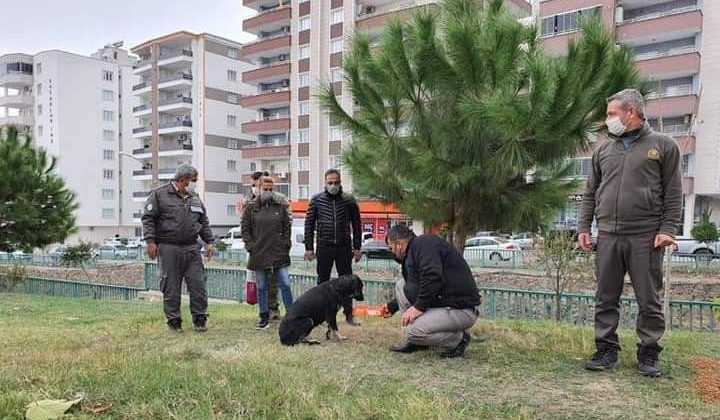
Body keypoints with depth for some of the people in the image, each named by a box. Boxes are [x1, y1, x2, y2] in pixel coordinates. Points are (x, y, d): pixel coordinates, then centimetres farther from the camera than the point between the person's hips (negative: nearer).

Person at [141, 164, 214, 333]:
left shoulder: (195, 198, 15)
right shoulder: (160, 194, -1)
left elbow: (204, 222, 20)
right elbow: (148, 218, -4)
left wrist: (209, 241, 13)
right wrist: (150, 241, -11)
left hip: (192, 249, 4)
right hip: (169, 249, -4)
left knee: (198, 285, 2)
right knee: (171, 288, 3)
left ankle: (200, 319, 13)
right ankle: (174, 321, 15)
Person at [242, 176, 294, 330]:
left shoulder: (281, 206, 4)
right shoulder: (251, 207, 4)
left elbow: (287, 227, 7)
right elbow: (245, 228, 6)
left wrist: (286, 244, -1)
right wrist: (250, 246, -3)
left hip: (279, 253, -1)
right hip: (258, 254, 1)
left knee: (285, 285, 1)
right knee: (261, 287, 9)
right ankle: (264, 317, 19)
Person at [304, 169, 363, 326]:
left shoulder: (349, 200, 2)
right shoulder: (316, 200, 1)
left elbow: (356, 225, 6)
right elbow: (309, 224, 3)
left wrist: (357, 247, 3)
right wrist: (309, 247, -1)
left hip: (344, 247, 0)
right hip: (324, 247, 0)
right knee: (323, 281, 8)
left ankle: (349, 313, 15)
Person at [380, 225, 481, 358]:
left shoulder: (424, 243, -13)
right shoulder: (414, 250, 18)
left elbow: (433, 278, -29)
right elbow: (415, 288, 32)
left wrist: (419, 306, -22)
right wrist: (392, 306, 38)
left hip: (461, 309, -10)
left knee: (413, 331, -25)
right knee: (401, 286, 11)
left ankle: (458, 338, 0)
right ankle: (416, 341, 10)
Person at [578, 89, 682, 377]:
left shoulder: (663, 146, 5)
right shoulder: (603, 150, 16)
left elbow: (673, 193, 1)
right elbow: (590, 193, 16)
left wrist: (668, 229, -9)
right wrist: (584, 227, 8)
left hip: (646, 237, -3)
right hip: (608, 236, 4)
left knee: (649, 301, 4)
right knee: (606, 299, 7)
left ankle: (648, 354, 16)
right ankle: (607, 350, 16)